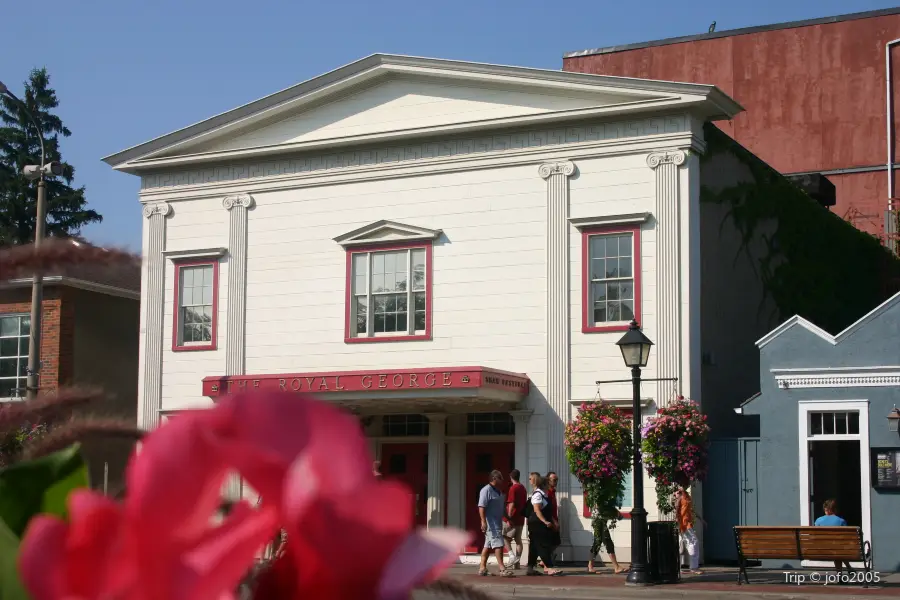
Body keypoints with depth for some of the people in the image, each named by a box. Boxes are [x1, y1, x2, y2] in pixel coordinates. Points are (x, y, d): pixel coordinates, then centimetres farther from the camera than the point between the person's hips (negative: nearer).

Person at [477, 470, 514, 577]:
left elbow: (503, 508, 26)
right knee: (498, 544, -13)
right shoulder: (486, 490, -13)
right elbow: (481, 507, -20)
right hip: (491, 524, -10)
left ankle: (482, 568, 14)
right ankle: (502, 569, -15)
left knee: (488, 546, 11)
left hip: (497, 523, 10)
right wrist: (483, 521, -28)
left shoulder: (499, 491, 17)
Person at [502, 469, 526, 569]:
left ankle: (512, 555, -12)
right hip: (520, 519, 7)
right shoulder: (523, 488, 13)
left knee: (505, 537, 3)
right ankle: (517, 562, 6)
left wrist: (509, 517, -19)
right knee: (518, 540, 7)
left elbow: (511, 504, -19)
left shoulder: (513, 488, -13)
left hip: (512, 519, -7)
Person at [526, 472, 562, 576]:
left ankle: (530, 568, 14)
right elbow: (537, 510, -22)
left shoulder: (542, 494, 16)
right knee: (544, 545, -11)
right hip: (537, 524, -10)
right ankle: (549, 568, -13)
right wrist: (545, 522, -27)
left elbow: (546, 510, 23)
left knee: (535, 547, 11)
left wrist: (553, 521, 24)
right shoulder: (537, 494, -14)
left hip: (540, 525, 10)